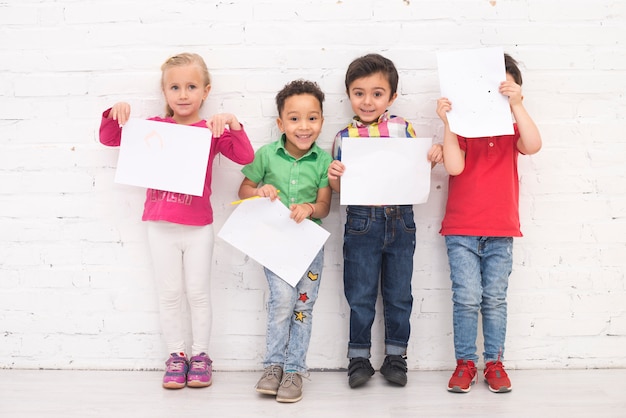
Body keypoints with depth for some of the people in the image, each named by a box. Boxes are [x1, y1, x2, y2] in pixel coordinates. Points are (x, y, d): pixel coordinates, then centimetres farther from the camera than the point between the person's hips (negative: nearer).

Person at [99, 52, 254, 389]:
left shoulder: (211, 129, -2)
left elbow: (245, 157, -12)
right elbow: (108, 139, 10)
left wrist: (231, 123, -24)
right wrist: (117, 113, -8)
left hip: (198, 226, -1)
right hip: (161, 226, 1)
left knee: (198, 292, 9)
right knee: (169, 293, 9)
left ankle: (200, 355, 22)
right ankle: (175, 355, 21)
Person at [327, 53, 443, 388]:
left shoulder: (402, 128, 1)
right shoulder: (345, 137, 0)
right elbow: (342, 190, 1)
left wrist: (434, 155, -11)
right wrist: (334, 178, -20)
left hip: (400, 220, 1)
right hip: (362, 222, -1)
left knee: (398, 294, 11)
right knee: (360, 295, 7)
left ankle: (396, 356, 25)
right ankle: (359, 358, 21)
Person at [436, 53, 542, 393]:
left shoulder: (511, 128, 7)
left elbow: (533, 146, -15)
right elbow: (454, 166, -16)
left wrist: (516, 104, -23)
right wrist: (448, 121, -20)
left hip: (501, 231, 2)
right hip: (461, 230, -2)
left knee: (495, 299, 6)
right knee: (467, 298, -5)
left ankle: (494, 362, 17)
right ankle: (465, 362, 9)